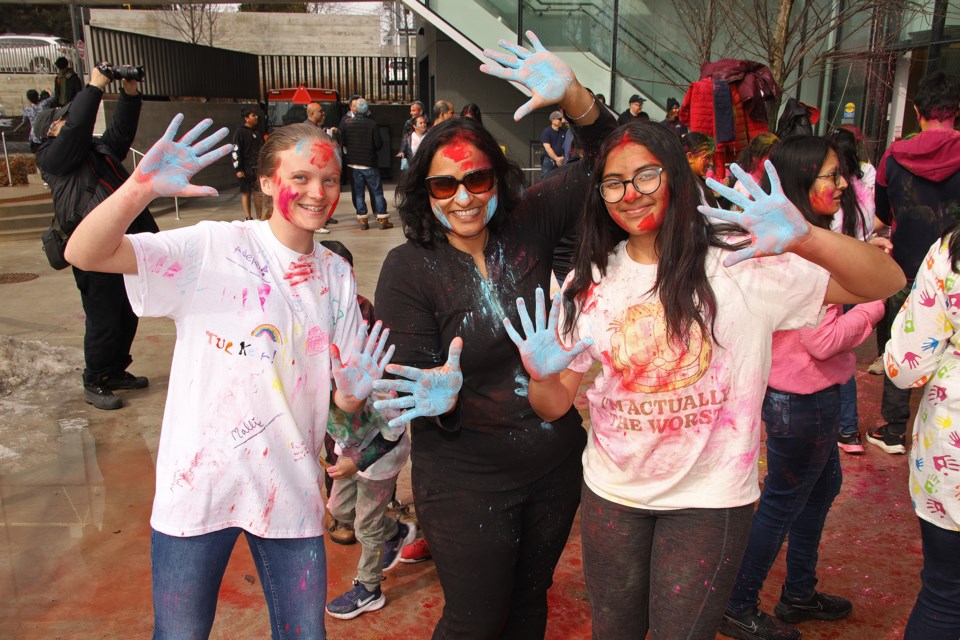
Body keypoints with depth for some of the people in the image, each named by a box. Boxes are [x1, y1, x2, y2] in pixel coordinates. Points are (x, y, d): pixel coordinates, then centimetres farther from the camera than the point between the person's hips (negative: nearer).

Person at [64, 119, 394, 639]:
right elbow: (84, 254, -20)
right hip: (199, 484, -3)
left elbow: (341, 400, 8)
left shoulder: (337, 275, 5)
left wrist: (354, 392, -15)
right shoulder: (215, 247, -9)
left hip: (291, 494, 4)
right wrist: (141, 187, -36)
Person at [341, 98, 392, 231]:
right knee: (377, 191, 4)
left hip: (353, 163, 3)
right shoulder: (371, 124, -13)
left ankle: (362, 220, 8)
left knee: (358, 192, 9)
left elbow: (344, 142, 5)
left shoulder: (347, 124, -3)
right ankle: (382, 219, 3)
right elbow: (378, 144, -11)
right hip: (369, 163, -3)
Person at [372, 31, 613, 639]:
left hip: (557, 466, 4)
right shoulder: (408, 269, -15)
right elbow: (411, 383, -13)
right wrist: (440, 396, -37)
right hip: (468, 484, -4)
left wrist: (574, 97, -24)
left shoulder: (528, 225, -6)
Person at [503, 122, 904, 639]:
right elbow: (556, 404, 0)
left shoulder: (740, 264, -12)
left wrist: (805, 239, -35)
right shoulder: (588, 282, -2)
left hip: (709, 499, -3)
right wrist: (540, 376, -24)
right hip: (611, 493, 3)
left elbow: (886, 282, -17)